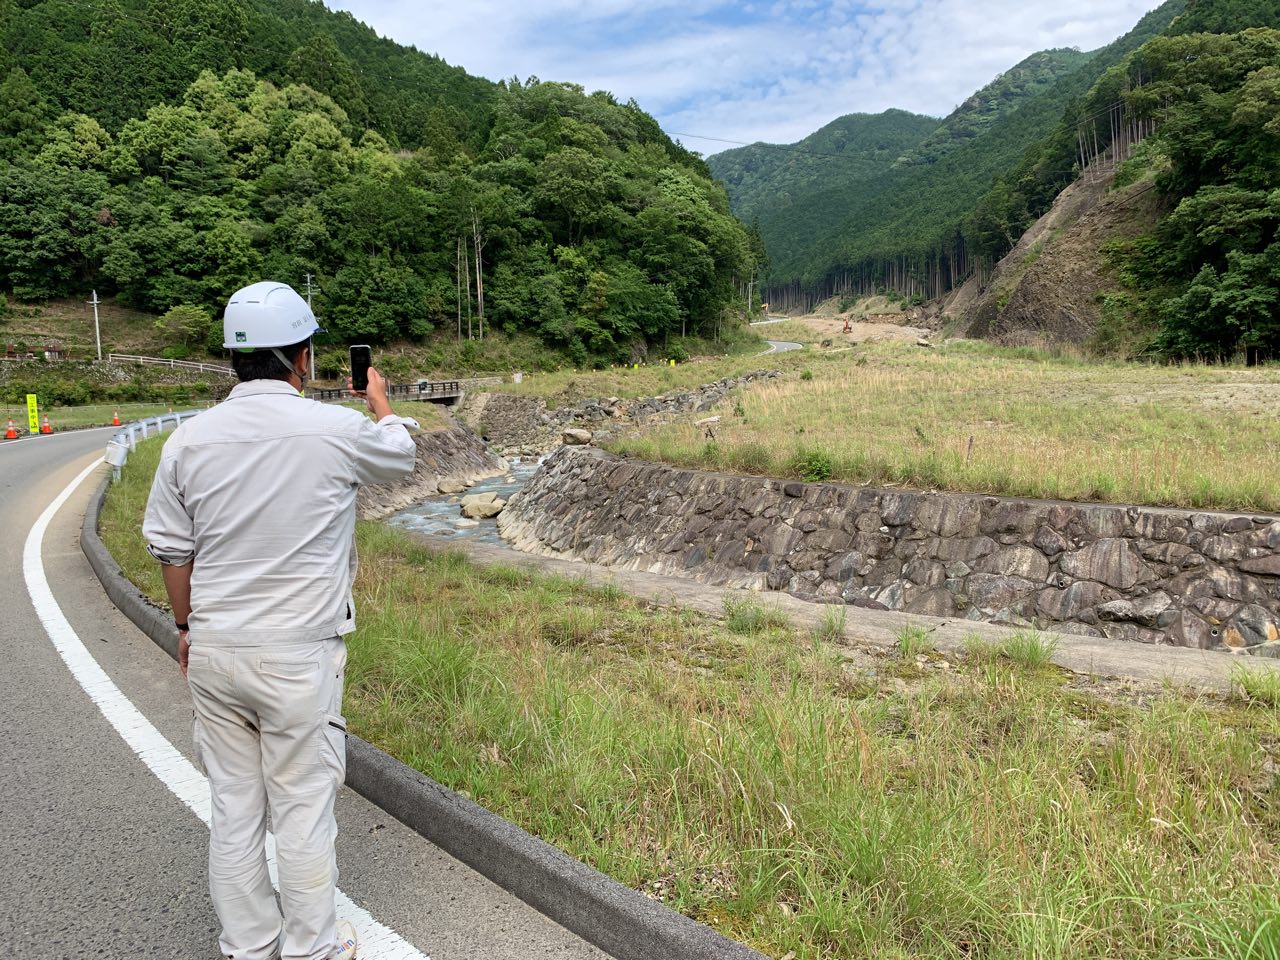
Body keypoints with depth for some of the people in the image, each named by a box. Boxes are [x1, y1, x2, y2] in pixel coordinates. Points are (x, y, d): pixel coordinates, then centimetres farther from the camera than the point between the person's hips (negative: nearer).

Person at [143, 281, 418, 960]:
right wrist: (380, 400, 28)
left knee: (233, 803, 16)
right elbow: (402, 453, 8)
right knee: (302, 807, 9)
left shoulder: (189, 440, -3)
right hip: (298, 654, -4)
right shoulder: (337, 431, -15)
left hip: (214, 650, 5)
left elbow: (172, 551, 6)